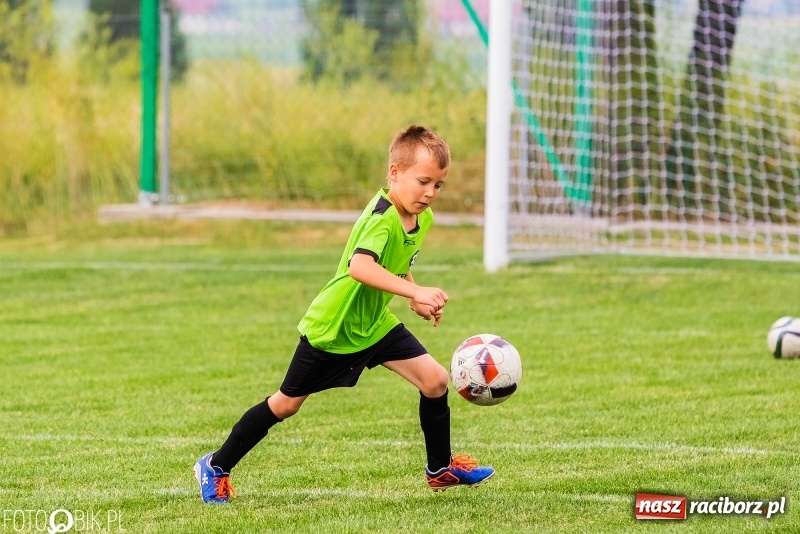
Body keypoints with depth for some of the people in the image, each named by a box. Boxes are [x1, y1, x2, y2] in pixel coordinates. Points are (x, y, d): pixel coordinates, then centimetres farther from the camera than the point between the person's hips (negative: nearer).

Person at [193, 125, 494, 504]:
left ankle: (441, 469, 15)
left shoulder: (423, 218, -2)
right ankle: (216, 467, 21)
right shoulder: (381, 218, -30)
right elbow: (360, 266, -50)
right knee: (287, 403, 5)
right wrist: (414, 290, -58)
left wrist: (416, 300, 5)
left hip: (374, 323, 7)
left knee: (435, 379, -5)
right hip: (331, 327, -7)